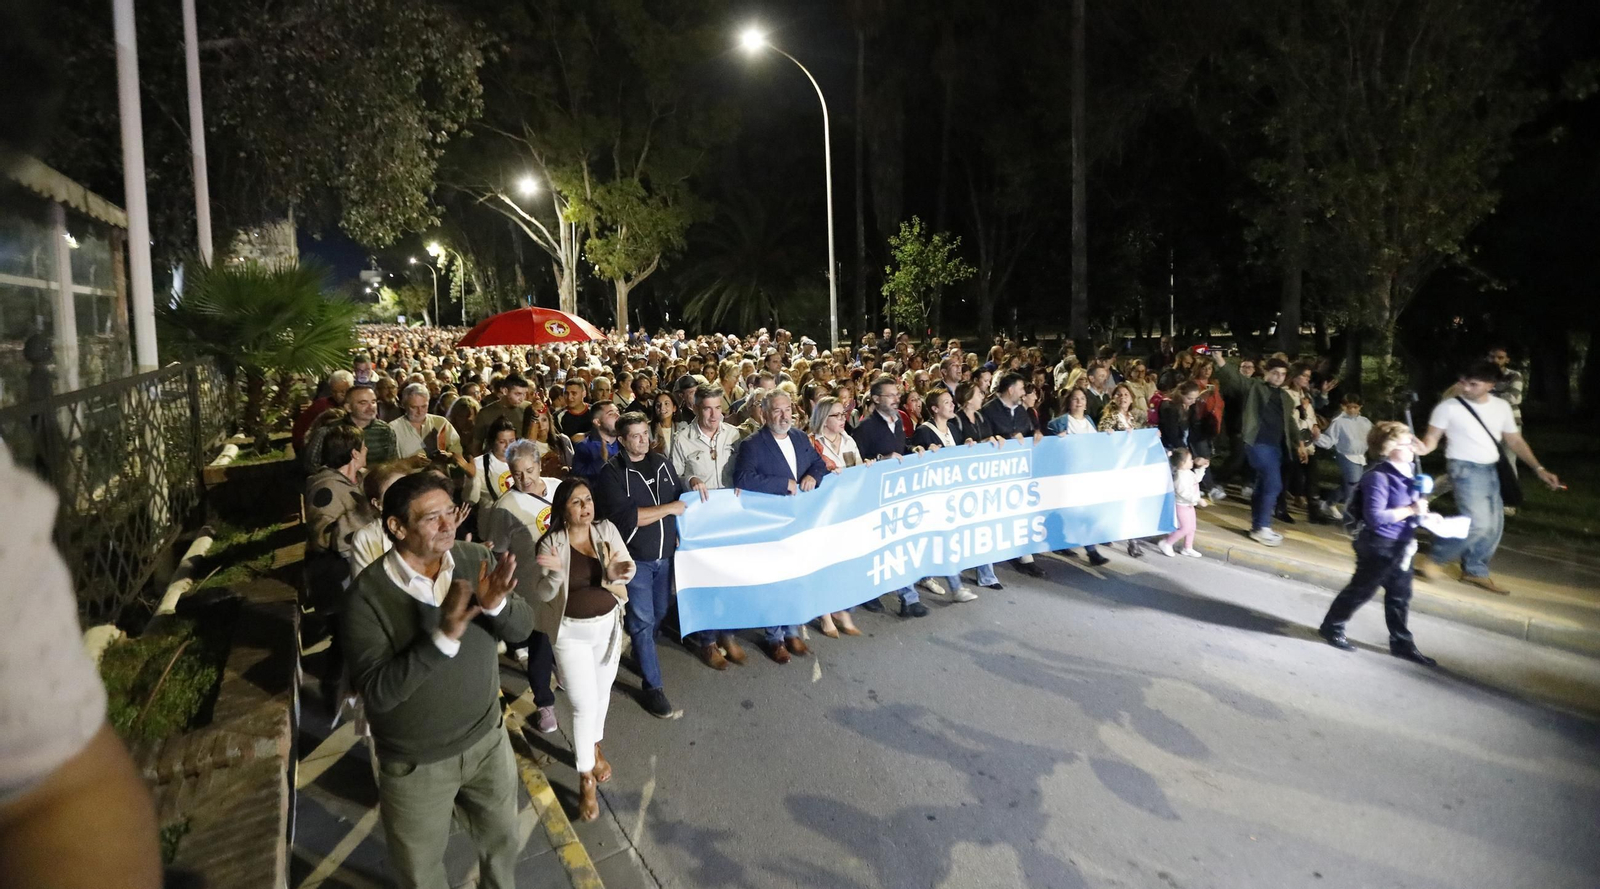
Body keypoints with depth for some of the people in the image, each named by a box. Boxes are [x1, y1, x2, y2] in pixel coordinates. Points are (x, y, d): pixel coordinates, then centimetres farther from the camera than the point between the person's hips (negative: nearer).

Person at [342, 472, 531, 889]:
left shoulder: (476, 559, -12)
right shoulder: (369, 594, -22)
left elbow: (523, 627, -10)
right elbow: (377, 692, -27)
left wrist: (496, 606, -31)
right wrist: (444, 637, -38)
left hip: (488, 740, 3)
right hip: (416, 764, -3)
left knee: (503, 845, 25)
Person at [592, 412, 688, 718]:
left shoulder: (662, 463, 5)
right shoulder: (611, 473, -13)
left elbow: (681, 496, 17)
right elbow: (625, 517, -23)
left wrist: (680, 532, 2)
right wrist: (669, 508, -20)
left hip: (665, 554, 6)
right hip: (634, 558, -5)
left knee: (659, 612, 19)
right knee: (642, 621, 0)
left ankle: (641, 655, 44)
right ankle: (653, 688, 8)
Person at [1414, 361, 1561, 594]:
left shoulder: (1501, 407, 5)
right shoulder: (1448, 407, -12)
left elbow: (1515, 441, 12)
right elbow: (1432, 438, -10)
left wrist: (1539, 468, 7)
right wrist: (1423, 447, -33)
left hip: (1491, 470, 7)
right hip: (1465, 469, -7)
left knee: (1494, 525, 10)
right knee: (1478, 524, -16)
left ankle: (1475, 572, 24)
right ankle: (1433, 560, -2)